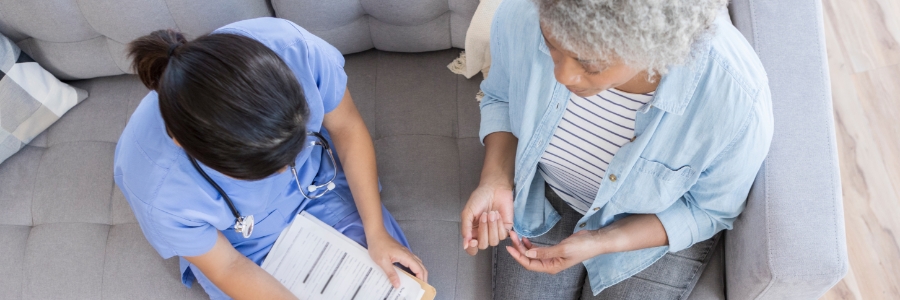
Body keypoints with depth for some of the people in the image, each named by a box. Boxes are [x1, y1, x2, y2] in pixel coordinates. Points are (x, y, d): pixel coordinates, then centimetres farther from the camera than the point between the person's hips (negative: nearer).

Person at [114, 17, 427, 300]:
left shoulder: (290, 44, -37)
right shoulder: (157, 191, -39)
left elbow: (347, 127, -17)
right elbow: (228, 266, -20)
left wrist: (376, 231, -14)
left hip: (320, 186, 2)